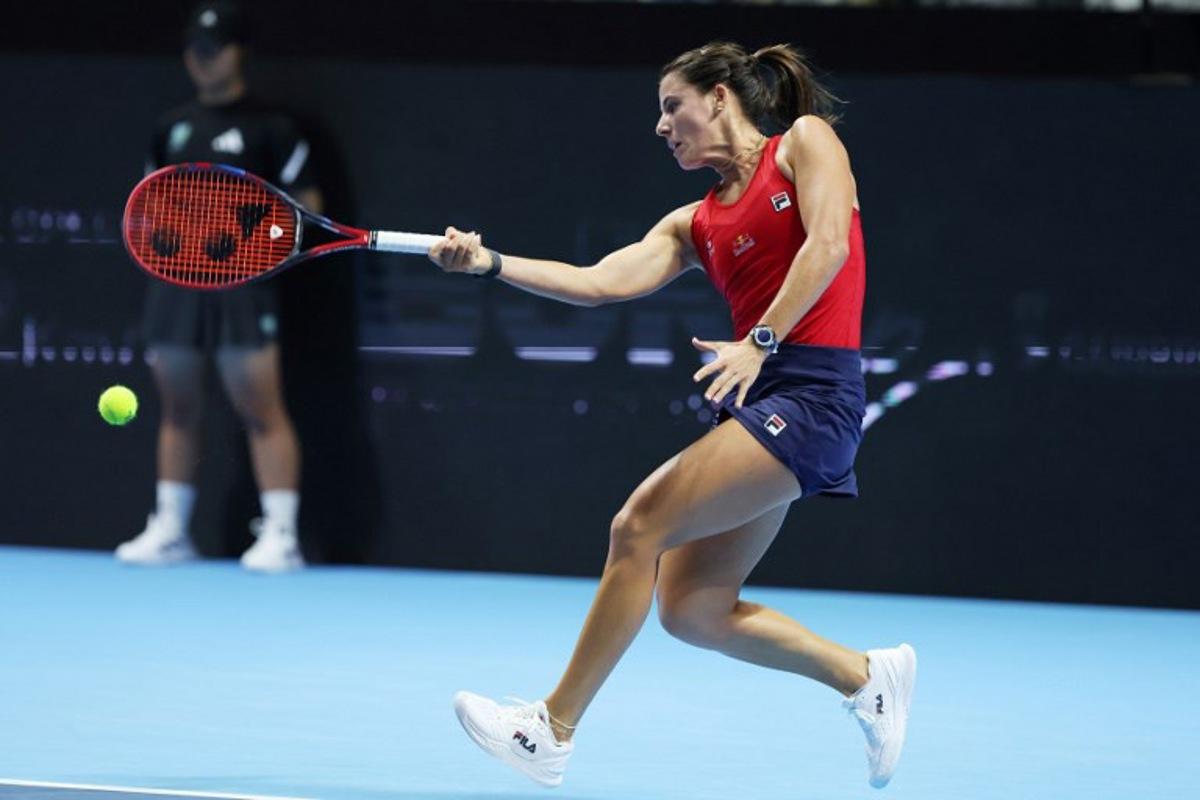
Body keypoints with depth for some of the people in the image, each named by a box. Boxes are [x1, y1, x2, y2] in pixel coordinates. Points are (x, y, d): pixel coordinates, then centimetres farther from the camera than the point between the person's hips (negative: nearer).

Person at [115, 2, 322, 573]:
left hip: (241, 284, -6)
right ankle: (169, 531, 17)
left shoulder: (269, 128, -1)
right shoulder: (173, 128, 16)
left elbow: (306, 206, -2)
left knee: (260, 412, -9)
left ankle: (280, 535, -9)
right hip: (176, 281, 6)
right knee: (178, 410, 10)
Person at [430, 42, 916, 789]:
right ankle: (870, 676, 17)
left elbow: (828, 243, -10)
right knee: (690, 610, 1)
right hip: (755, 399, 8)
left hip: (813, 387, -8)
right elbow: (602, 281, 9)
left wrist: (760, 342, -18)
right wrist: (489, 262, -1)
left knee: (640, 524, -15)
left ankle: (554, 729, -9)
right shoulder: (695, 224, 21)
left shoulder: (806, 140, 5)